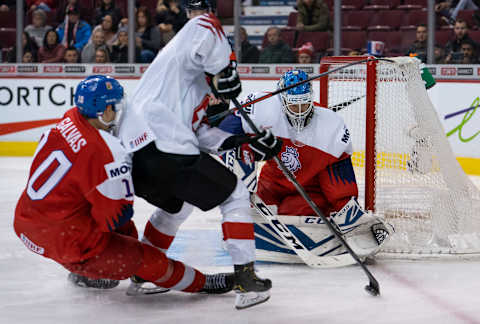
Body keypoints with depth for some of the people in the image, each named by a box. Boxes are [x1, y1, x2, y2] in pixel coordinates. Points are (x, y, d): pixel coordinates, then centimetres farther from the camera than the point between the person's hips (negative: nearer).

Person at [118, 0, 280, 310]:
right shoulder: (203, 28, 7)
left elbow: (200, 131, 24)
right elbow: (206, 28, -21)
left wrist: (244, 143, 16)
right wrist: (227, 72, -14)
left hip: (133, 149, 9)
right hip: (163, 145, -9)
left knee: (176, 205, 35)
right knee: (235, 195, 3)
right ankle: (246, 278, -3)